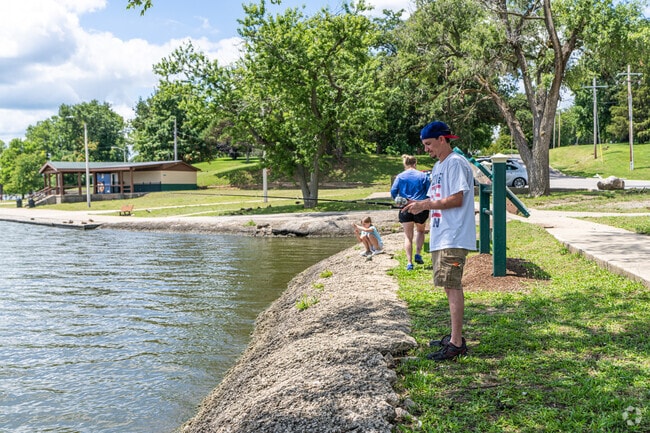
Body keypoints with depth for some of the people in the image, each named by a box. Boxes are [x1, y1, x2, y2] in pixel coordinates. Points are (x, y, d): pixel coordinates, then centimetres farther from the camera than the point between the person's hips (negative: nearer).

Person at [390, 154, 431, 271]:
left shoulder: (400, 176, 1)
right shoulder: (423, 176, 0)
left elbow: (393, 192, -4)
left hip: (405, 209, 0)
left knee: (408, 236, 8)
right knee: (420, 231, 25)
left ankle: (409, 262, 0)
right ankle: (418, 254, 10)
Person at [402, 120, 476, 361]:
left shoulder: (456, 163, -12)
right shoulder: (438, 166, 19)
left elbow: (456, 199, -19)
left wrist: (425, 205, -17)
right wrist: (419, 205, 7)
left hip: (453, 238, -10)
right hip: (440, 237, 10)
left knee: (452, 287, -10)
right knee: (450, 287, 15)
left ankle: (456, 344, -8)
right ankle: (455, 336, 24)